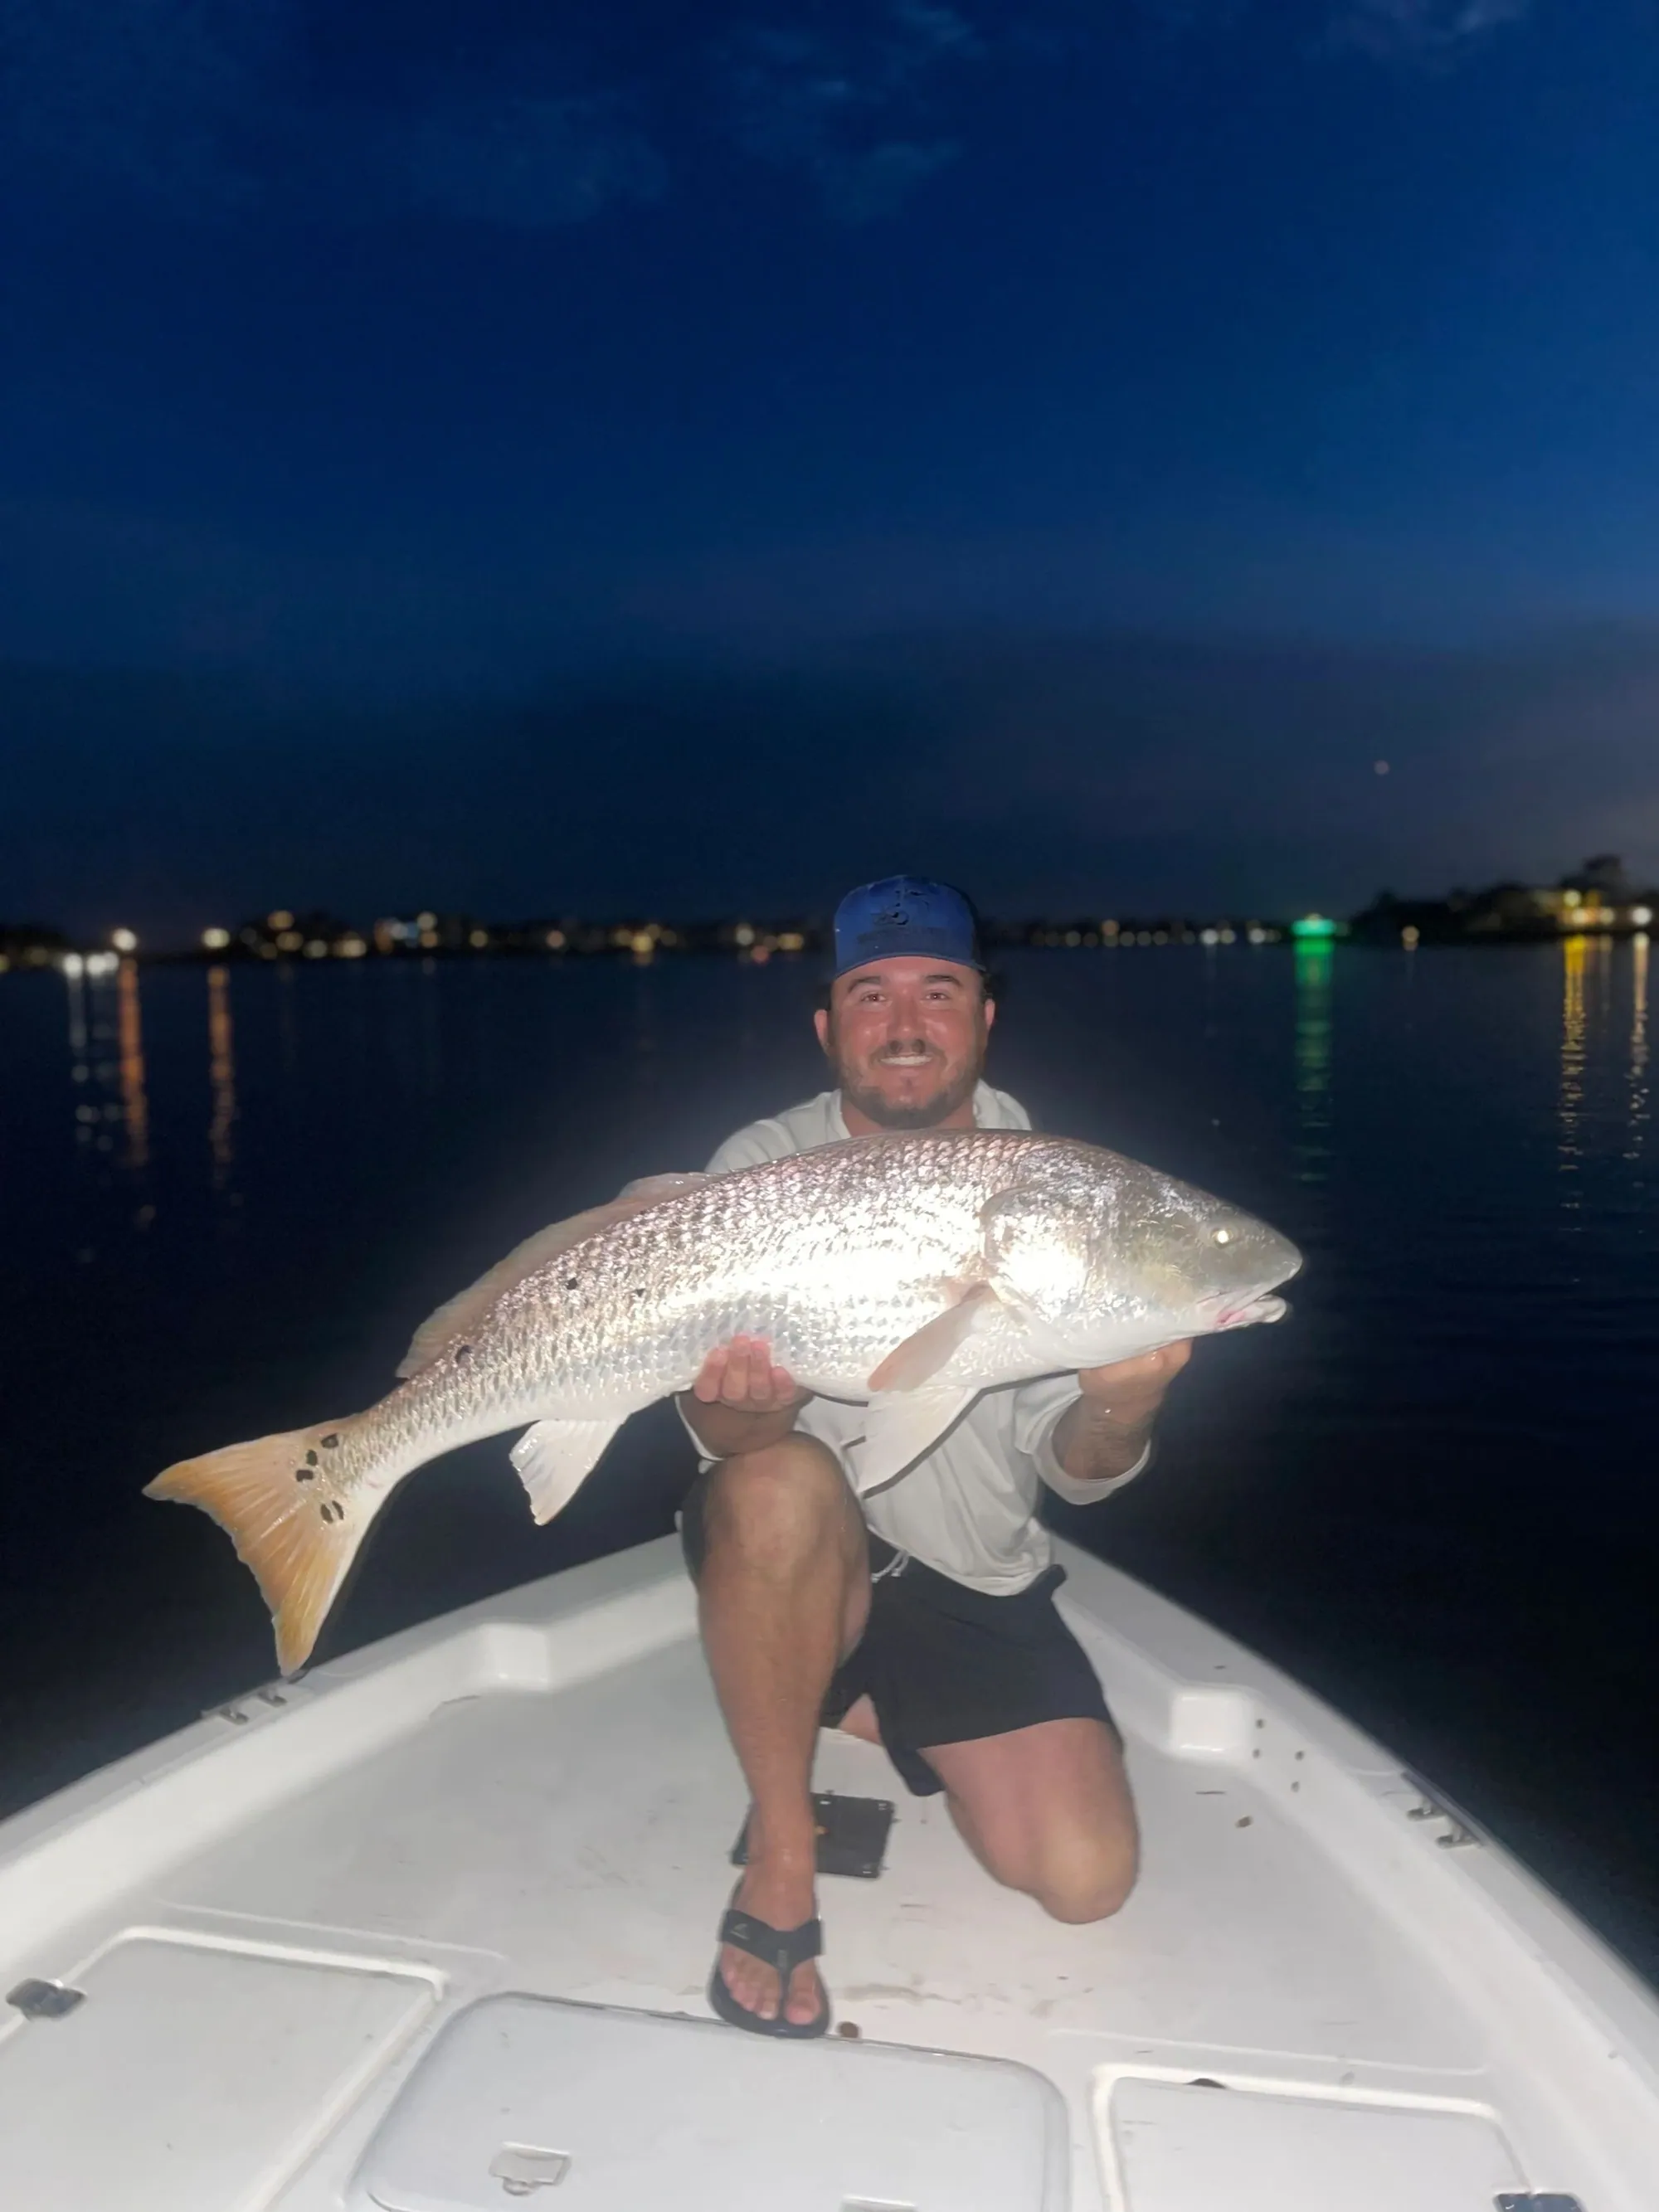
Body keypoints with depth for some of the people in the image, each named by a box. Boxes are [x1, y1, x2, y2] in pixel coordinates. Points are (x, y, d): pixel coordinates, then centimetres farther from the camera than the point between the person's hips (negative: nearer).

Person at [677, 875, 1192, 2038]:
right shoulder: (763, 1167, -6)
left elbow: (1072, 1473, -7)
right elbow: (726, 1438, -13)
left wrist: (1118, 1408, -31)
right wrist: (745, 1403, -38)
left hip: (977, 1582, 3)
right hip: (796, 1560, -2)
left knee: (1086, 1879, -10)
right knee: (783, 1484, -35)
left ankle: (868, 1709, 19)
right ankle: (782, 1856, -13)